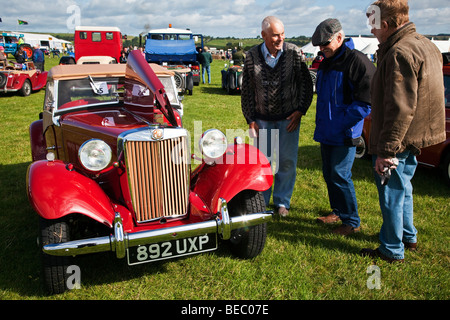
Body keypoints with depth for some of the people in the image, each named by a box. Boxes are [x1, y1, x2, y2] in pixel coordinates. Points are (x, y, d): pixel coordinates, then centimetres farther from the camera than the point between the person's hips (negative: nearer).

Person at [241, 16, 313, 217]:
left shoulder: (294, 53, -5)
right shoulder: (252, 56, -3)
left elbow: (306, 83, 2)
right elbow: (247, 90, 3)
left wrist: (300, 111, -6)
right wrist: (250, 120, 2)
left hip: (289, 118, 0)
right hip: (262, 119, 1)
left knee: (287, 162, 6)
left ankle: (282, 202, 24)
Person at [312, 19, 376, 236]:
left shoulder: (357, 61, -14)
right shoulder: (326, 63, 14)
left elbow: (365, 103, -18)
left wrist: (339, 123, -18)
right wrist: (321, 124, 14)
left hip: (344, 134, -8)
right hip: (326, 132, 9)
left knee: (340, 176, -6)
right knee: (329, 174, 15)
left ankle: (352, 222, 9)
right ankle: (337, 212, 32)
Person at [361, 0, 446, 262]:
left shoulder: (400, 53, -22)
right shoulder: (426, 45, 11)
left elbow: (400, 108, -27)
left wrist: (386, 150, -24)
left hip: (397, 140, -10)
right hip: (416, 136, 10)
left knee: (391, 194, 3)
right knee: (403, 188, 23)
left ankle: (392, 251, 17)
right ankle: (409, 237, 39)